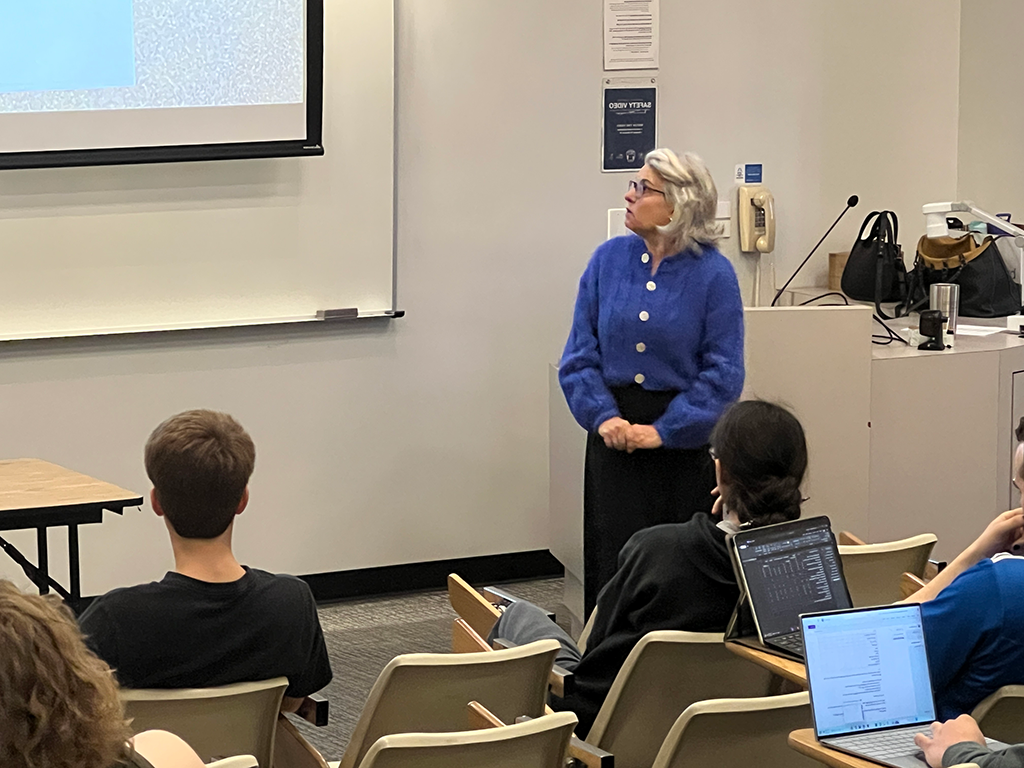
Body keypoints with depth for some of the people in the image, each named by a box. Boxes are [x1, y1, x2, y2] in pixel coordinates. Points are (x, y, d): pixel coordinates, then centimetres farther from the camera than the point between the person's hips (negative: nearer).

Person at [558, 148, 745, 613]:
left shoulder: (713, 274, -7)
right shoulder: (609, 259, 3)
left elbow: (723, 374, -8)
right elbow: (580, 353, 6)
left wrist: (663, 431, -14)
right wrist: (602, 415, -9)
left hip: (683, 441, -3)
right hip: (615, 434, 3)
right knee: (613, 561, 2)